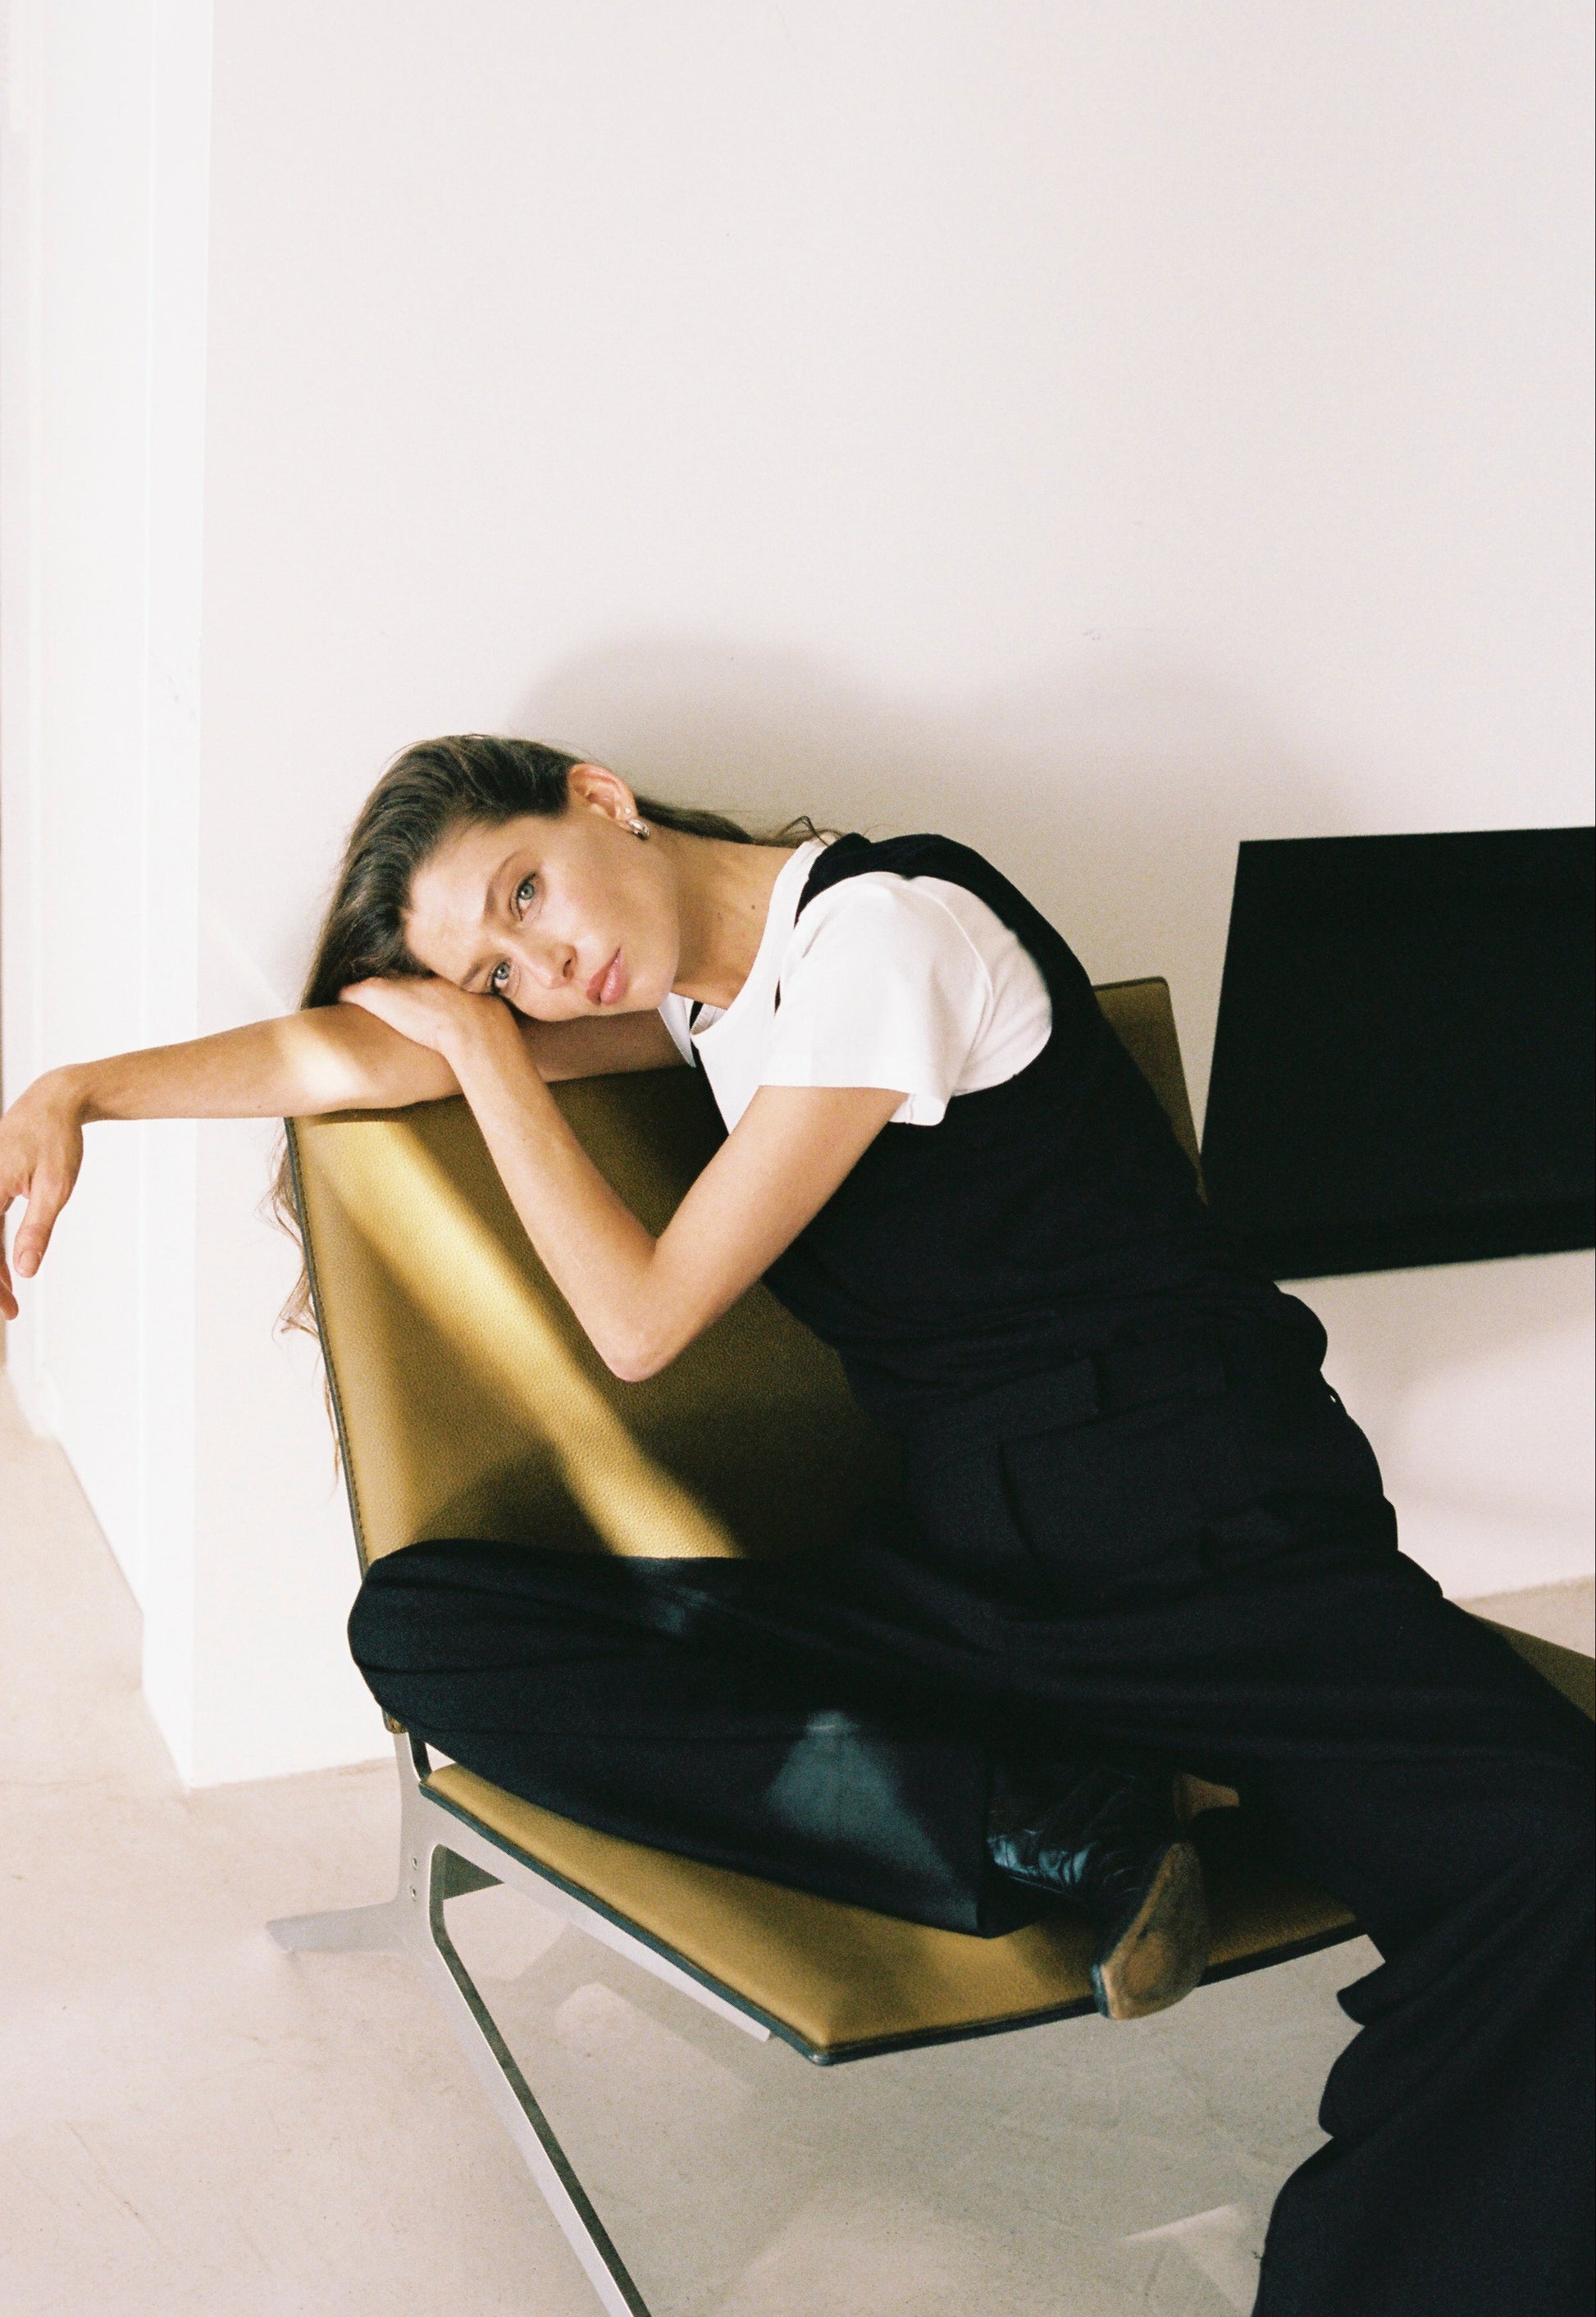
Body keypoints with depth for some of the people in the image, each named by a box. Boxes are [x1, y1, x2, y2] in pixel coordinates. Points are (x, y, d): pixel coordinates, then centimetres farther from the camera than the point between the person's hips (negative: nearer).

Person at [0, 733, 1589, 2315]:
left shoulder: (886, 925, -7)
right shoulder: (701, 991, 15)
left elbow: (642, 1319, -6)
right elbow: (349, 1053, 16)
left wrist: (478, 1047, 5)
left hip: (1215, 1538, -6)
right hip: (955, 1575, 7)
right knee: (421, 1628, -14)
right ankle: (1059, 1830, -17)